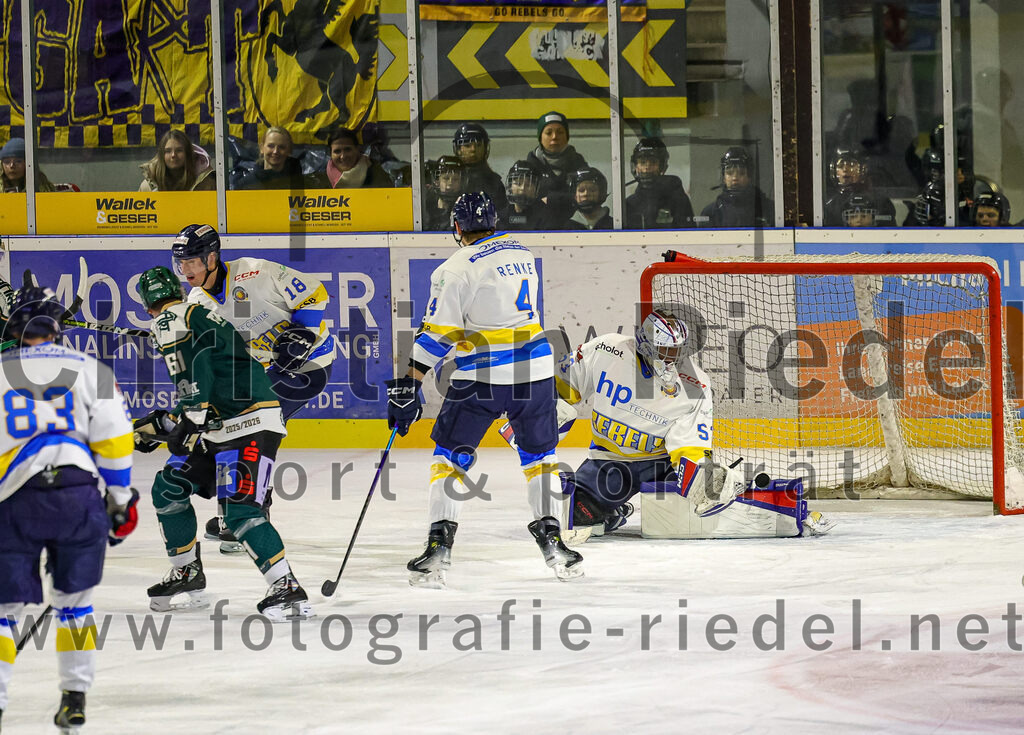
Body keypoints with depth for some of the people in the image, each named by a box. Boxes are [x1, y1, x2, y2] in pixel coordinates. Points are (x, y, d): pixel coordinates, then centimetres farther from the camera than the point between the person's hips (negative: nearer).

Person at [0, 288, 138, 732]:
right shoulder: (91, 370, 9)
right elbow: (113, 440, 4)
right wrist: (122, 499, 13)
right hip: (79, 497, 1)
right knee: (74, 602, 16)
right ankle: (75, 697, 12)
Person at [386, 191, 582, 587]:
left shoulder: (457, 268, -8)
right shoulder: (523, 254, 12)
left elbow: (437, 334, -12)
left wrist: (407, 384, -8)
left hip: (483, 376, -5)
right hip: (535, 370, 5)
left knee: (451, 454, 6)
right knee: (540, 454, 19)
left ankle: (439, 547, -4)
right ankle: (550, 537, 10)